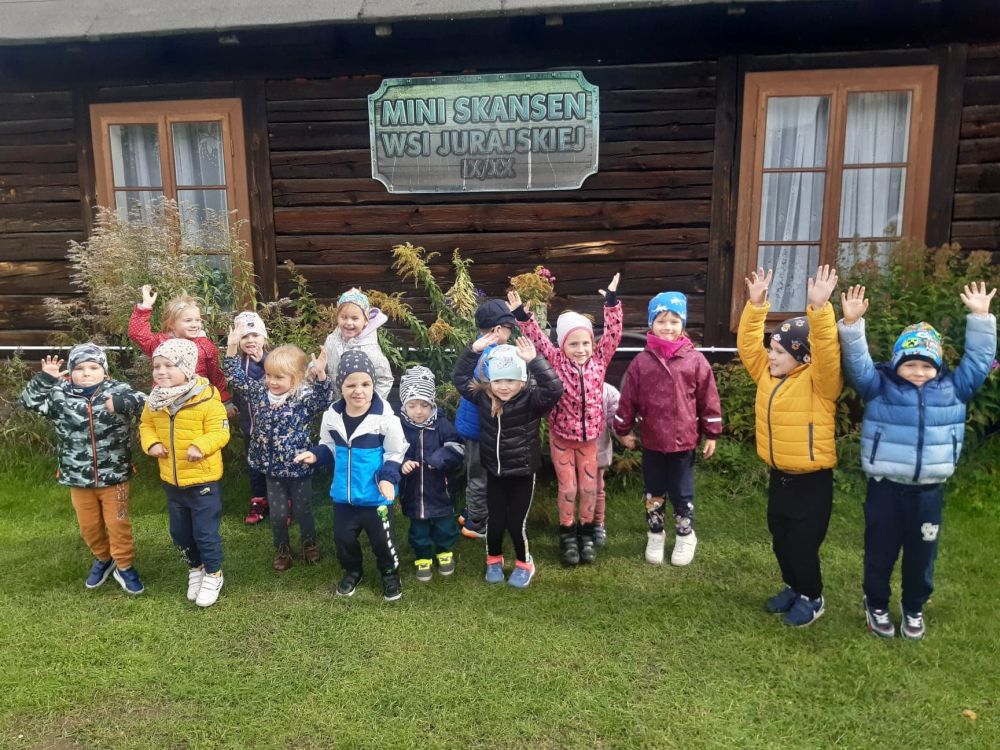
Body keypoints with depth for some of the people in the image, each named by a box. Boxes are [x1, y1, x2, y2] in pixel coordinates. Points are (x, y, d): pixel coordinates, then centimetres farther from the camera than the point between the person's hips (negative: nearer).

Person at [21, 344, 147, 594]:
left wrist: (120, 403, -40)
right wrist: (45, 379, -18)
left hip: (114, 476, -3)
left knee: (118, 524, 7)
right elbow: (29, 402, -5)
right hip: (78, 478, 3)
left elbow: (145, 404, -22)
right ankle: (103, 559, 42)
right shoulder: (60, 394, -3)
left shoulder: (118, 390, -11)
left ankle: (124, 566, 26)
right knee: (88, 526, 18)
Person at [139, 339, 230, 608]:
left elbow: (220, 432, -17)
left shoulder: (206, 398, -19)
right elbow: (146, 424, 13)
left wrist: (200, 446, -33)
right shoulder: (155, 400, 0)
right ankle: (195, 569, 42)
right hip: (171, 480, 6)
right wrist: (151, 444, -6)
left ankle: (213, 575, 25)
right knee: (180, 533, 20)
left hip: (203, 479, -6)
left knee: (205, 532, 3)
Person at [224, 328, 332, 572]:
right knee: (278, 513, 13)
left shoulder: (304, 397, -16)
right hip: (272, 466, 3)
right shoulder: (258, 392, -2)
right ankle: (282, 548, 35)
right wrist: (233, 347, -10)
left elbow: (323, 402, -33)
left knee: (302, 509, 14)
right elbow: (236, 378, 1)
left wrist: (320, 375, -48)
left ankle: (309, 543, 38)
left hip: (299, 466, -3)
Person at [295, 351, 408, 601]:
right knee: (343, 537, 16)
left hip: (376, 494, -4)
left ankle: (390, 574, 36)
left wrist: (388, 477, -24)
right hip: (343, 494, 4)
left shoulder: (385, 417, -19)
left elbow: (395, 453, -10)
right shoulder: (332, 416, -6)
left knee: (382, 538, 9)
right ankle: (352, 571, 43)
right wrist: (315, 454, -9)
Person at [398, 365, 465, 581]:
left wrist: (440, 459, -28)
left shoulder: (442, 425, -12)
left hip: (439, 489, 0)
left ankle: (445, 552, 43)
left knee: (444, 525, 18)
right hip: (412, 492, 0)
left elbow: (457, 450, -12)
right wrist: (401, 465, -25)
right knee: (418, 528, 17)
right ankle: (423, 557, 38)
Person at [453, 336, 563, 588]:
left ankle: (525, 564, 30)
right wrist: (474, 350, -9)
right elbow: (460, 377, 3)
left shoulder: (531, 399, -17)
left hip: (523, 473, -3)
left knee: (516, 522, 4)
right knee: (494, 520, 11)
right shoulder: (484, 397, -5)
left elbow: (554, 388, -34)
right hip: (494, 472, 3)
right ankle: (494, 560, 37)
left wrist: (534, 360, -42)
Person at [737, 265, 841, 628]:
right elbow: (747, 343, 2)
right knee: (780, 541, 19)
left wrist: (819, 308, -44)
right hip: (779, 476, 7)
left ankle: (812, 598, 29)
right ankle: (793, 588, 42)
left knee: (802, 545, 4)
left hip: (811, 480, -7)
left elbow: (827, 352, -34)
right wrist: (756, 304, -8)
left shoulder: (818, 381, -16)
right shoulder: (768, 374, 2)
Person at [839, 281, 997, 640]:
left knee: (921, 554, 15)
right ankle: (876, 604, 34)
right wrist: (852, 324, -28)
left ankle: (914, 608, 38)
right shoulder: (880, 386, -5)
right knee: (880, 552, 12)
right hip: (886, 487, -2)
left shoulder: (953, 388, 4)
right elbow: (858, 363, -15)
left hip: (929, 490, 2)